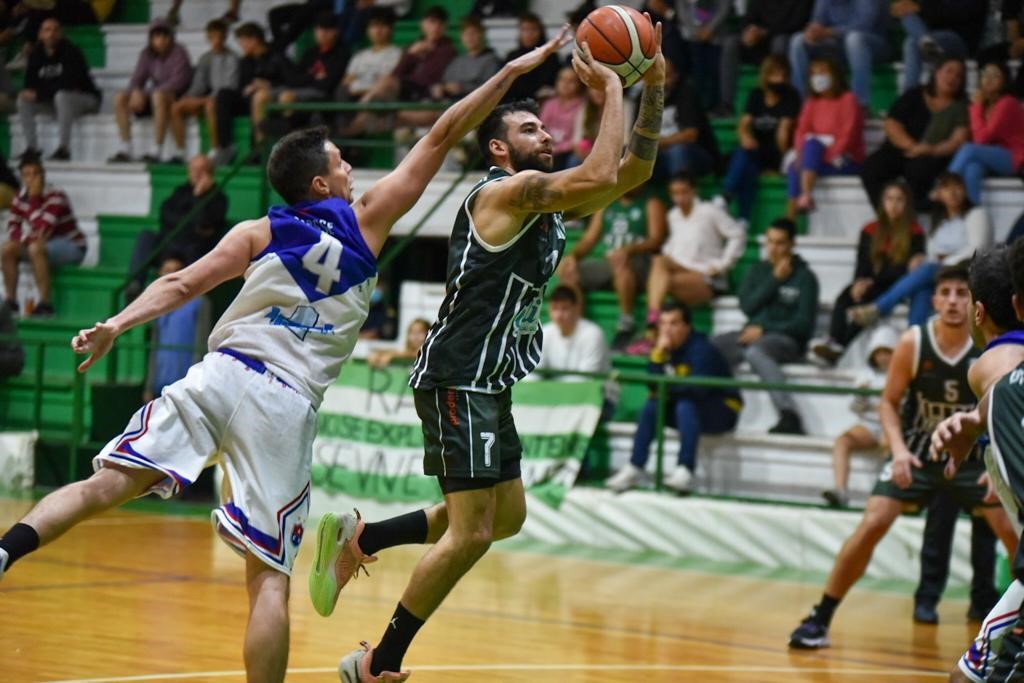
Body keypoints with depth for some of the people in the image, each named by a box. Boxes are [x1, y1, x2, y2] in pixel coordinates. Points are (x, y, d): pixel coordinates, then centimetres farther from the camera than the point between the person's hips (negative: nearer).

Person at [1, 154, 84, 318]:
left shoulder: (56, 196, -24)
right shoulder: (20, 198, -1)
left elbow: (41, 229, -33)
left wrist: (34, 198, -33)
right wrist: (27, 238, -23)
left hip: (72, 247, -7)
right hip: (44, 243, 7)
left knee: (36, 249, -35)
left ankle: (45, 303, -32)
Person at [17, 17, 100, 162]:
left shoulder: (71, 51, -20)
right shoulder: (37, 53, -1)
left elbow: (68, 83, -29)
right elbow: (30, 84, -1)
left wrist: (39, 94, -29)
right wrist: (29, 93, -26)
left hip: (86, 99, -7)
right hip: (53, 100, 7)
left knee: (62, 96, -38)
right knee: (24, 100, -10)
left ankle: (63, 148, -34)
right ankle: (32, 148, -11)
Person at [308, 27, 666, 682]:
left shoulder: (547, 205, 16)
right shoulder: (506, 191, -12)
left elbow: (634, 171, 16)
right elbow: (600, 176, -26)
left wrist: (652, 89, 6)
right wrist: (611, 89, -16)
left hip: (487, 383, 10)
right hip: (459, 377, -10)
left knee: (507, 516, 18)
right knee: (471, 531, -11)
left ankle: (358, 537, 22)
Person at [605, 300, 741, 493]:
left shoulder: (702, 349, -19)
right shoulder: (665, 349, 2)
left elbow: (698, 388, -29)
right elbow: (654, 384, -7)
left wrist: (665, 387, -15)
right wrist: (659, 353, -20)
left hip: (724, 410, -7)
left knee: (685, 406, -32)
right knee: (651, 407, -10)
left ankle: (685, 470, -40)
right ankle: (634, 468, -10)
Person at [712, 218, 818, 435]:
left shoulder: (804, 277, 1)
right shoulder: (758, 270, 15)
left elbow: (804, 323, -4)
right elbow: (747, 306, 2)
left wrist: (764, 329, -10)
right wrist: (775, 279, -5)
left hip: (786, 339, -5)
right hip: (754, 335, 5)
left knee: (755, 351, -40)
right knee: (712, 346, -25)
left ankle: (789, 416, -48)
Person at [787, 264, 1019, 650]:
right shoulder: (913, 343, -16)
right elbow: (889, 403, -6)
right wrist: (899, 449, -22)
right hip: (917, 450, -1)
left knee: (1013, 532, -9)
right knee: (872, 525, -12)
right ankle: (819, 619, -3)